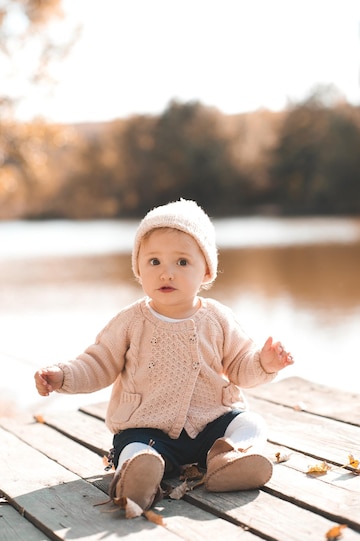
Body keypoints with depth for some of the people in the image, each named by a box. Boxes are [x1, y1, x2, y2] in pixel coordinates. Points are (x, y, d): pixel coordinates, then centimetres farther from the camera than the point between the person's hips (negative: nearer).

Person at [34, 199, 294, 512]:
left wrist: (263, 363, -15)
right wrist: (63, 376, -10)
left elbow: (240, 367, 6)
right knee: (136, 448, -30)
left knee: (250, 424, -19)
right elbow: (99, 365, 5)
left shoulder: (218, 320, 2)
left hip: (212, 421, 2)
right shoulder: (131, 322, 0)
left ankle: (228, 456, -41)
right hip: (148, 428, -2)